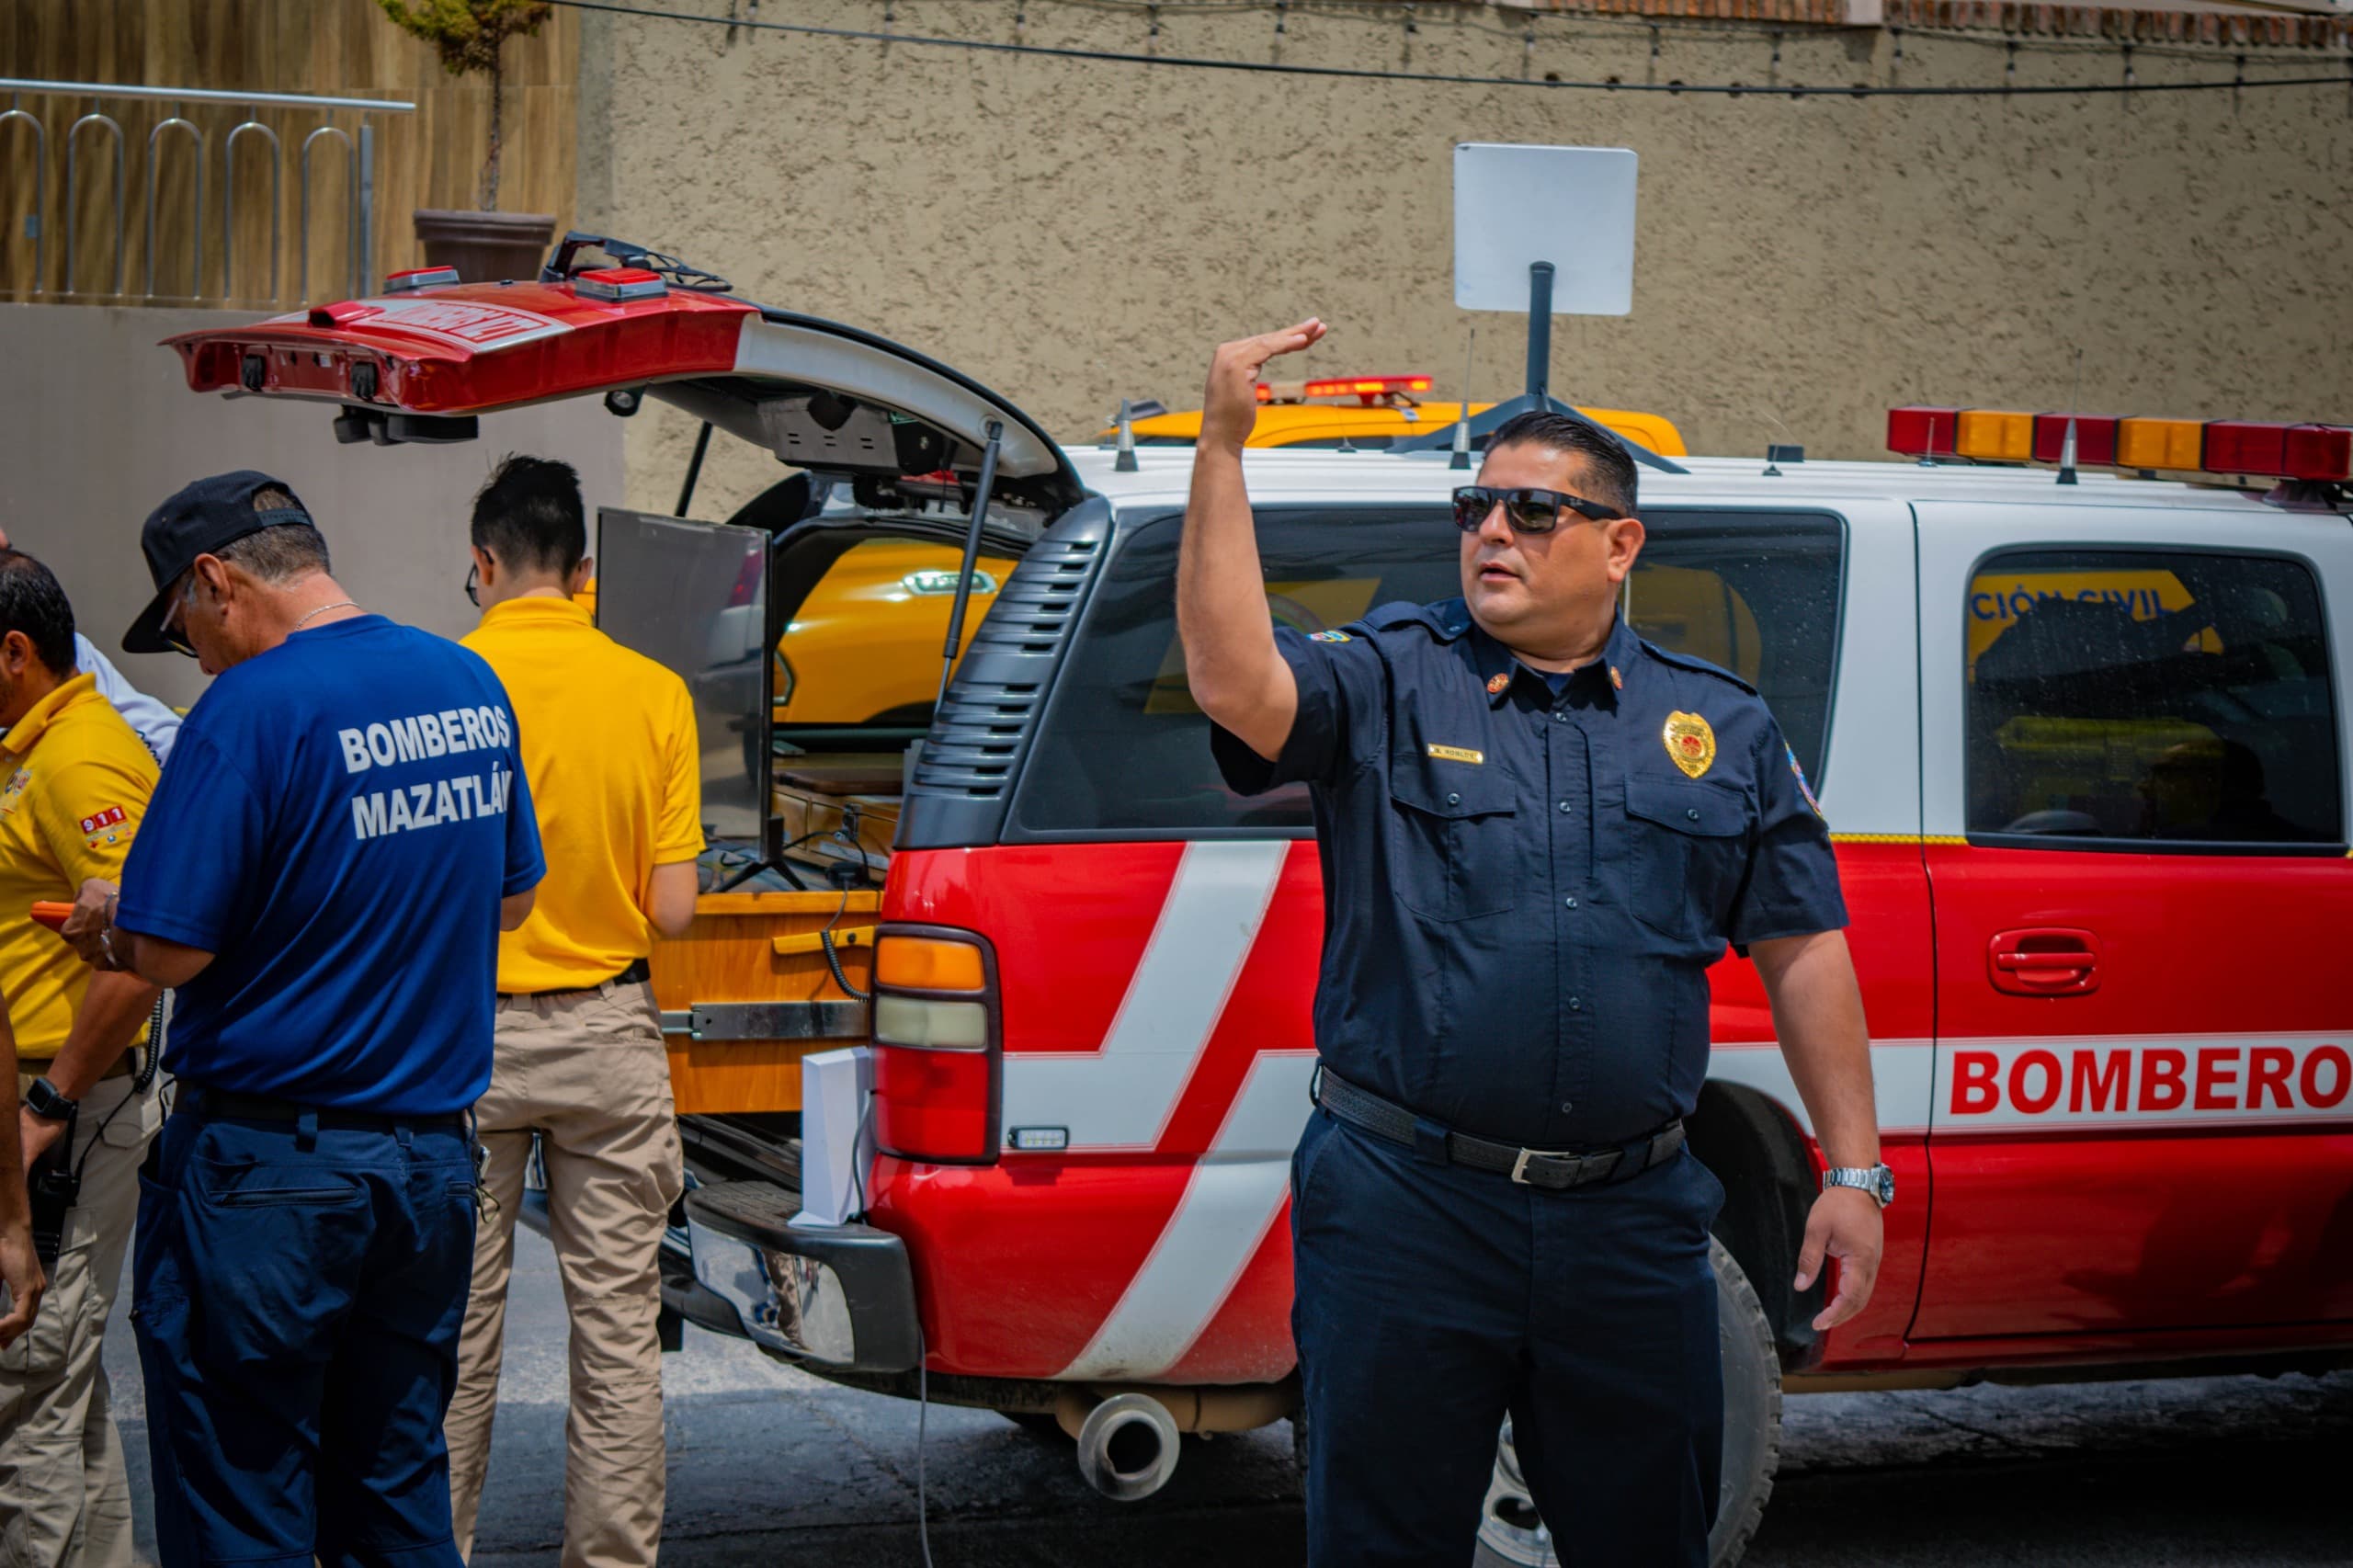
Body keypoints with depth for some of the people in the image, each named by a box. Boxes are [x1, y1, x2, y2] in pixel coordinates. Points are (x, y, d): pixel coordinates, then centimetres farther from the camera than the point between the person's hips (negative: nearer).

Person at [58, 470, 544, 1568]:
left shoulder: (252, 712, -16)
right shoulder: (471, 686, 7)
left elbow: (171, 952, -18)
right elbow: (511, 900, 19)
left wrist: (109, 927, 2)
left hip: (267, 1168, -7)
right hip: (432, 1150, 7)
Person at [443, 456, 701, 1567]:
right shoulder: (654, 695, -4)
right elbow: (671, 910, -5)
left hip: (466, 1038, -1)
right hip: (608, 1037, 1)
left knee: (456, 1329, 8)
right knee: (617, 1328, 8)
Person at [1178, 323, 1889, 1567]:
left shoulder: (1719, 727, 10)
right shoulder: (1385, 683, 1)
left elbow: (1803, 951, 11)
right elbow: (1233, 683, -19)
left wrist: (1855, 1173, 5)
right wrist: (1220, 453, -26)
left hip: (1632, 1227, 2)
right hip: (1403, 1209, -2)